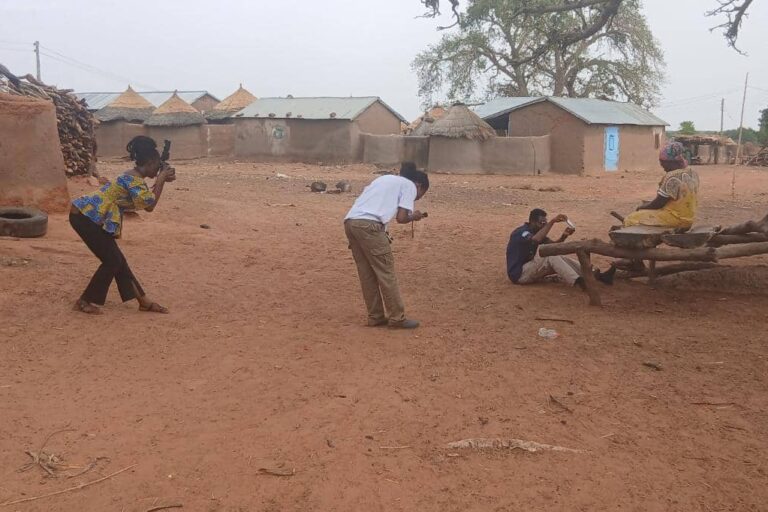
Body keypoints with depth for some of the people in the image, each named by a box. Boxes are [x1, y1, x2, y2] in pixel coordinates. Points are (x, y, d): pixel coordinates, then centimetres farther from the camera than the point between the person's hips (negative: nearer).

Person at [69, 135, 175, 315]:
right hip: (85, 216, -10)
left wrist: (161, 180, 9)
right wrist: (161, 179, -14)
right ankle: (84, 301, 6)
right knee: (112, 261, -4)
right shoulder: (133, 179, -17)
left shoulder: (134, 177, 13)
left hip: (89, 216, 10)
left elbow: (148, 205, 15)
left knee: (116, 259, 11)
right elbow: (150, 203, -24)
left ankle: (143, 301, 16)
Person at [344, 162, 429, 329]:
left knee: (367, 274, 14)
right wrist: (414, 217, 20)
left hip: (350, 222, 8)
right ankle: (397, 318, 8)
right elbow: (401, 218, 0)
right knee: (386, 273, 2)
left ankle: (375, 317, 20)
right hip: (370, 225, -8)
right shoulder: (409, 186, 11)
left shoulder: (386, 179, 33)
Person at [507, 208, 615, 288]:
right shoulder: (521, 232, -16)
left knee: (561, 259, -6)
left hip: (530, 268, 9)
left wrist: (564, 236, -16)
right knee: (550, 256, -28)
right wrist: (552, 222, -38)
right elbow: (536, 240, -39)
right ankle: (578, 282, -41)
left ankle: (595, 276, -15)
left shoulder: (535, 232, 13)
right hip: (519, 274, -9)